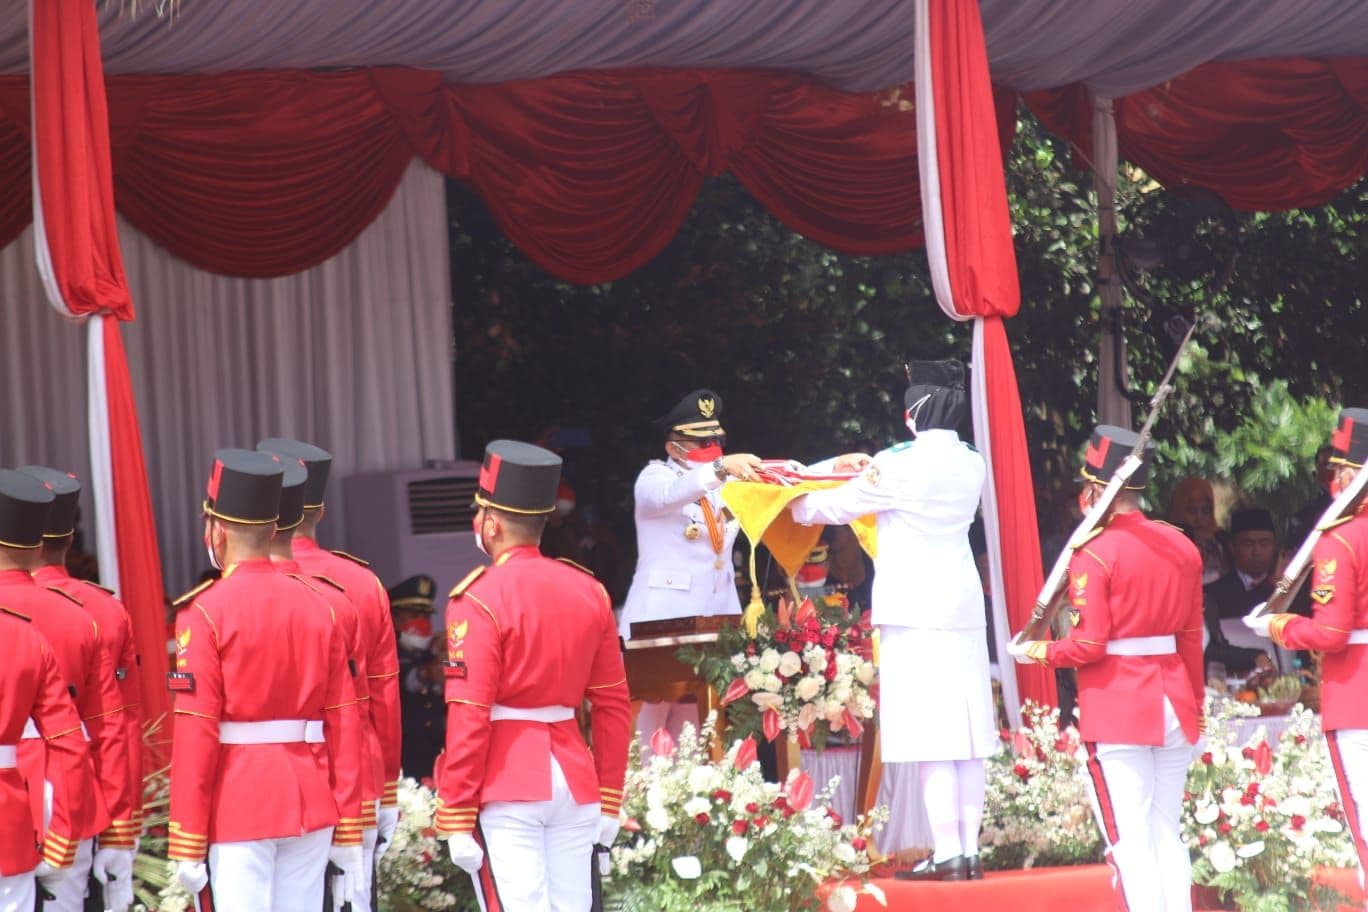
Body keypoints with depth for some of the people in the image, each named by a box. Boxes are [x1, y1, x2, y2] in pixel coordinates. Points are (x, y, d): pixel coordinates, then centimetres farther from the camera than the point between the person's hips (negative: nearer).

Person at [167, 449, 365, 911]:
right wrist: (348, 832, 11)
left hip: (239, 808, -5)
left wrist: (186, 846, -9)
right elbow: (344, 725, 6)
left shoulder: (206, 612, -8)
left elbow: (195, 736, -11)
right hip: (311, 805, 5)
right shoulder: (316, 607, 7)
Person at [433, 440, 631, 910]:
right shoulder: (588, 591, 7)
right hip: (574, 778, 6)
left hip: (507, 786, -6)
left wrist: (456, 819, -11)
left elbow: (469, 719, -14)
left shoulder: (478, 600, -11)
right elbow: (614, 707, 11)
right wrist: (608, 798, 18)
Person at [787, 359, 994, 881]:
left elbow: (838, 507, 3)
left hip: (913, 611, -6)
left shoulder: (900, 464, -11)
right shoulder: (972, 465, 7)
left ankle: (947, 854, -10)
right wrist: (869, 469, 28)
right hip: (962, 607, 6)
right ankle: (970, 850, 8)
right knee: (967, 736, 7)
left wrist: (796, 505, 22)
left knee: (932, 741, -8)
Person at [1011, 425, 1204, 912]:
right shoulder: (1182, 546, 8)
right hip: (1174, 705, 6)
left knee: (1129, 841, -4)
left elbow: (1088, 646, -15)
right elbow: (1192, 638, 12)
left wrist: (1036, 652, 1)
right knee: (1167, 835, 12)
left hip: (1117, 711, -6)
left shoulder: (1095, 552, -12)